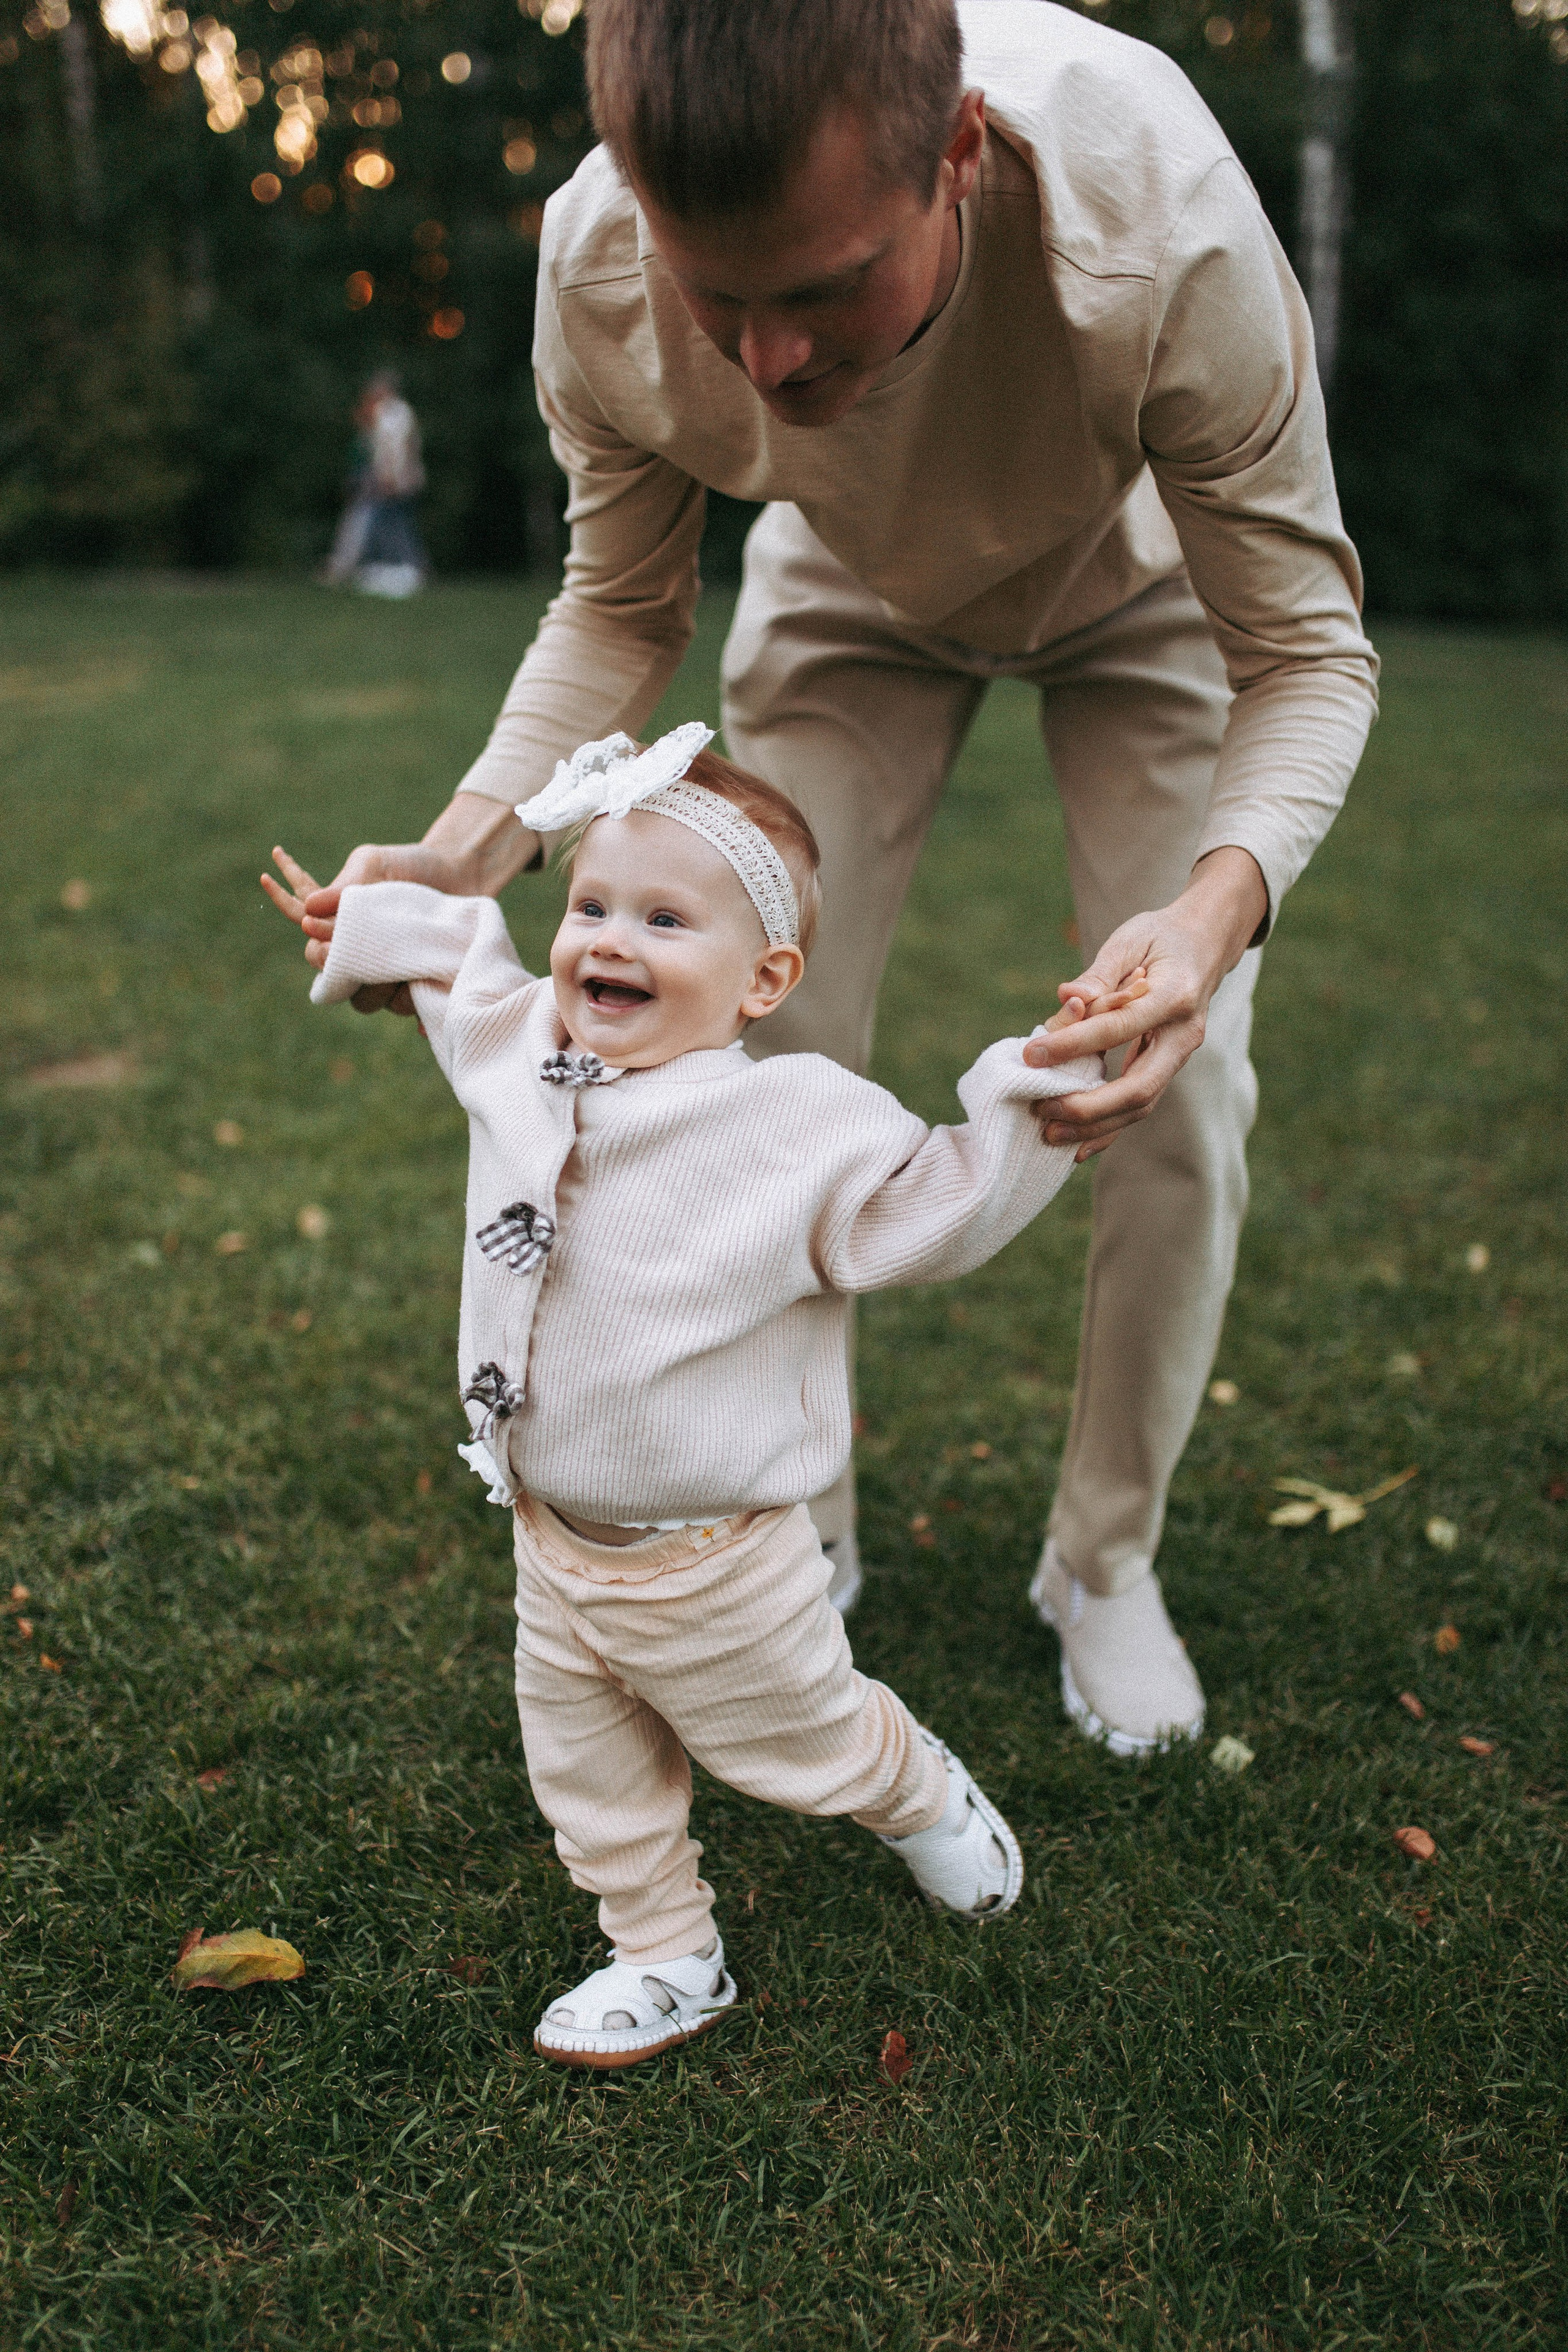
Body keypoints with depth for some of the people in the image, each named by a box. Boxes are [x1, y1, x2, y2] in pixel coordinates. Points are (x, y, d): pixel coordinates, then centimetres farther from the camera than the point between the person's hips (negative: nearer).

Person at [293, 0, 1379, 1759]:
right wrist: (472, 839, -32)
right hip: (852, 597, 2)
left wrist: (1217, 907, -53)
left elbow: (1308, 652, -32)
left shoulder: (1163, 230, -43)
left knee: (1183, 1093, -11)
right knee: (779, 1061, -6)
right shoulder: (596, 269, -33)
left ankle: (1105, 1560, 13)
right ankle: (799, 1533, 18)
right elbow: (622, 605, -14)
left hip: (1138, 586, -1)